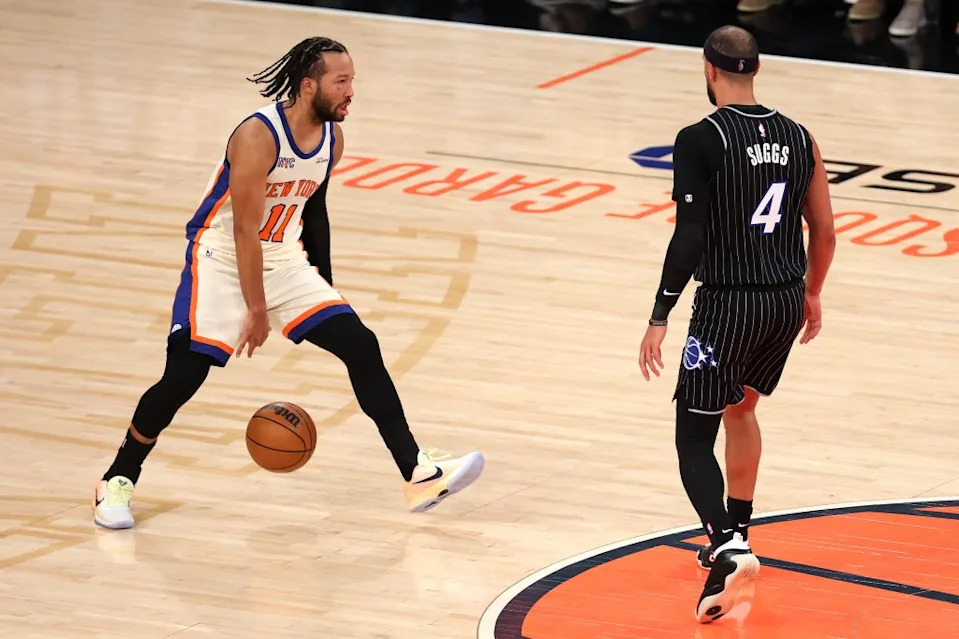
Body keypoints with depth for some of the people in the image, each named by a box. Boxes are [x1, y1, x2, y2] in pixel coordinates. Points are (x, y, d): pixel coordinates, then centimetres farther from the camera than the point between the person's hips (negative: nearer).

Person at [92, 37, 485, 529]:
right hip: (223, 261, -7)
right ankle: (117, 483, 6)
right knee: (183, 375, -14)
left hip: (284, 261, 7)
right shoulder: (258, 136, -25)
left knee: (361, 346, -5)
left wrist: (325, 285, 20)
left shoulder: (332, 139, -1)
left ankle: (418, 474, -4)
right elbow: (245, 228, -24)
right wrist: (256, 310, -24)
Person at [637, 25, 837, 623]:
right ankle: (734, 537, 38)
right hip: (787, 302, 6)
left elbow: (689, 239, -16)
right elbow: (825, 231, 11)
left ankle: (727, 549, -22)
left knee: (694, 441, 0)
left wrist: (660, 318, -10)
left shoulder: (700, 141, -11)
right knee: (741, 407, 30)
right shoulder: (798, 138, 5)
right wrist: (811, 295, 27)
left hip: (729, 304, -6)